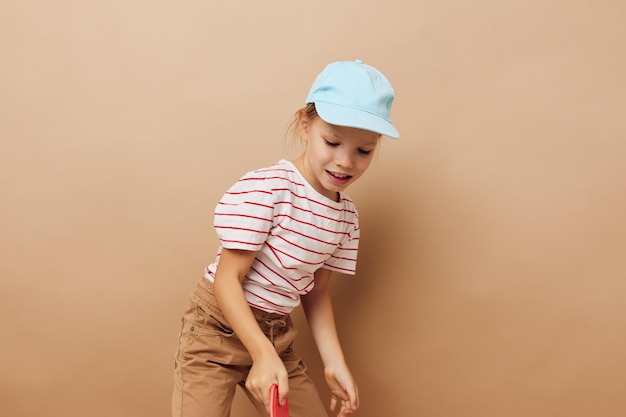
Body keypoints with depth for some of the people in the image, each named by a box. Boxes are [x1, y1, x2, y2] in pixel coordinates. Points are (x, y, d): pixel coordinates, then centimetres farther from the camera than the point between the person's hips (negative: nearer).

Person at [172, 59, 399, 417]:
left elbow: (316, 290, 9)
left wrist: (335, 363, 0)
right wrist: (263, 355, -27)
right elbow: (227, 279, -19)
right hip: (219, 328, -6)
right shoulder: (266, 188, -20)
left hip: (278, 335, 6)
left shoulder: (347, 214, 1)